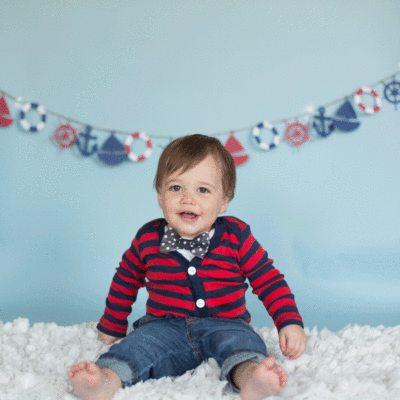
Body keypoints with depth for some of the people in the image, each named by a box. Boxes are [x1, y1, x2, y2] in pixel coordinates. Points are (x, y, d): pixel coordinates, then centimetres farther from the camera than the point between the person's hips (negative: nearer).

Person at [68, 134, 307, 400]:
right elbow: (126, 281, 18)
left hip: (225, 325, -1)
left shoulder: (236, 237, -4)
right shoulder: (148, 239, 1)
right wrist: (112, 326, 25)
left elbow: (269, 281, 0)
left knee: (240, 340, -32)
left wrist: (290, 323, -13)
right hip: (165, 326, 2)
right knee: (139, 344, -27)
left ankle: (248, 376, -60)